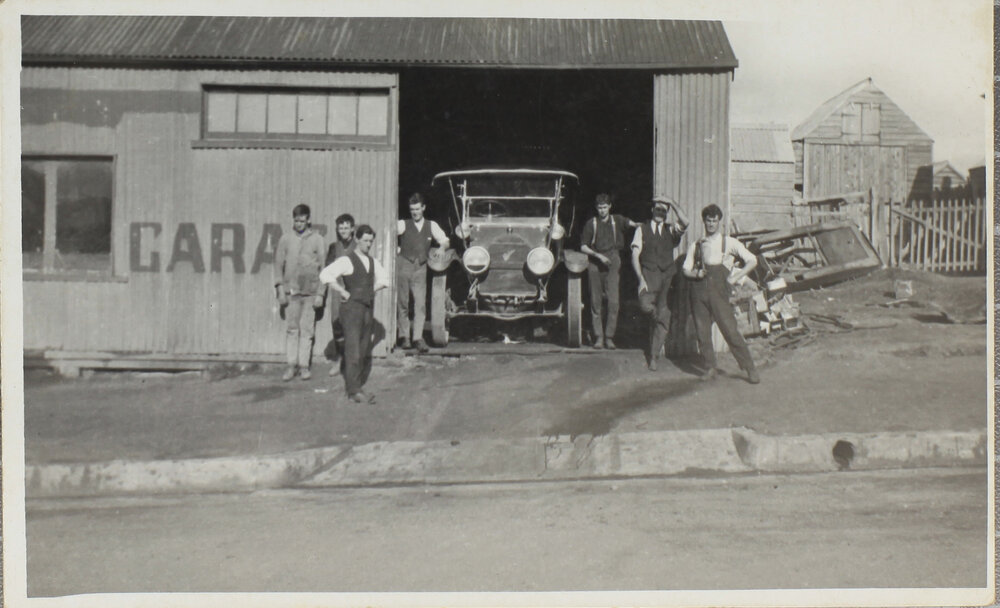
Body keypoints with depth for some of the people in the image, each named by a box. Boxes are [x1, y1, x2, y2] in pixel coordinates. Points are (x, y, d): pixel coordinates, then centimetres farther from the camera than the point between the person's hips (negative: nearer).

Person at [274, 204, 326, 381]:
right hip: (291, 291, 1)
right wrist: (280, 290, 0)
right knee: (291, 329, 2)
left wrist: (320, 294, -1)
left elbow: (323, 267, 4)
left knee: (307, 330, 1)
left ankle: (304, 365, 8)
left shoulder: (317, 240, 4)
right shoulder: (285, 239, 6)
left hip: (310, 292, -1)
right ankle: (291, 365, 8)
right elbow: (278, 265, 8)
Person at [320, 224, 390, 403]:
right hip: (352, 308, -7)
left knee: (366, 351, 8)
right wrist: (342, 292, -14)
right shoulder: (347, 260, -7)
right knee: (353, 351, -10)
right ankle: (354, 391, -9)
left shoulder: (373, 262, 15)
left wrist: (371, 290, 14)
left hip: (368, 308, 7)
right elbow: (325, 275, -19)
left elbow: (383, 280, 29)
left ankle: (358, 386, 17)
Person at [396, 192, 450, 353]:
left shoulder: (431, 226, 13)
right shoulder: (403, 225, 4)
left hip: (420, 268, 1)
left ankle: (418, 338, -6)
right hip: (403, 266, -1)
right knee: (402, 303, 2)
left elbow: (445, 241, 13)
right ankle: (403, 337, 11)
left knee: (420, 304, -7)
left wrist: (442, 248, -8)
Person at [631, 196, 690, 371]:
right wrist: (641, 279, -10)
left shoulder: (671, 229, 13)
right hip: (649, 275, -1)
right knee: (645, 305, -27)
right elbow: (635, 255, 1)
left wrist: (672, 202, -10)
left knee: (662, 317, -5)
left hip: (667, 276, 1)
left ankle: (653, 356, 6)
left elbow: (685, 223, -10)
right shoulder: (642, 229, 9)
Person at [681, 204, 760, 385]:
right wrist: (697, 274, -7)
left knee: (731, 330, -8)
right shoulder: (696, 246, 15)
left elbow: (752, 261, 7)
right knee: (702, 331, 1)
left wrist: (735, 278, -2)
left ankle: (750, 369, -2)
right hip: (699, 291, 3)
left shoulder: (729, 243, 7)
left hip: (719, 292, -3)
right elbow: (686, 269, 14)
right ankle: (710, 368, 14)